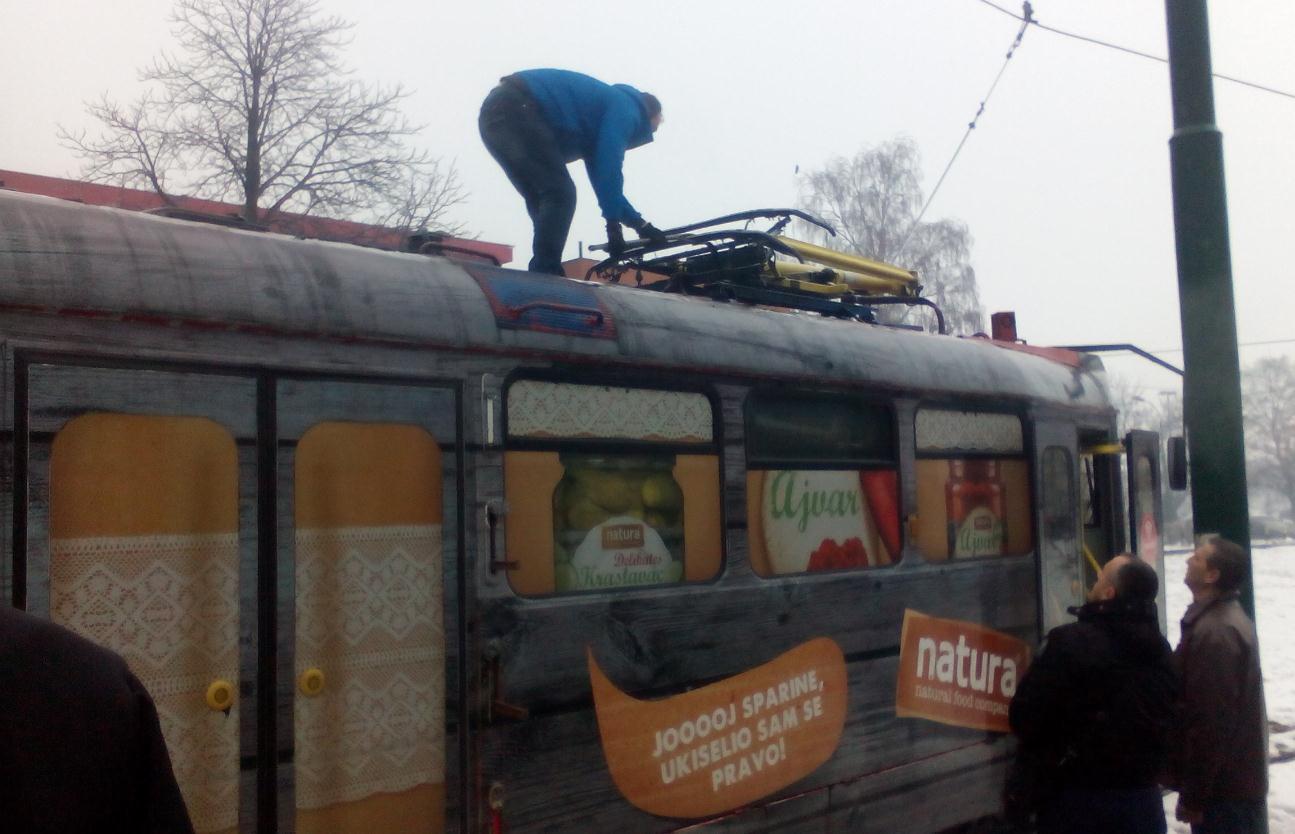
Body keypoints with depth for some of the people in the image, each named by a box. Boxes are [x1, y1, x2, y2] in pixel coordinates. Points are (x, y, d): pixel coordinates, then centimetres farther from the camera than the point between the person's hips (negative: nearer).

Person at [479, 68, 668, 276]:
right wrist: (613, 224, -8)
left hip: (495, 111, 10)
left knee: (547, 199, 12)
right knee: (560, 194, -10)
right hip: (515, 109, -10)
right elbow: (609, 168, -10)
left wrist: (640, 224, 29)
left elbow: (601, 175, 31)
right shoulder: (625, 108, 4)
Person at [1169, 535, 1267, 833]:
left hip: (1223, 787, -10)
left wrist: (1193, 795, -20)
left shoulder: (1214, 633, -23)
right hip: (1236, 778, 10)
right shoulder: (1226, 618, 12)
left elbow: (1211, 721, -24)